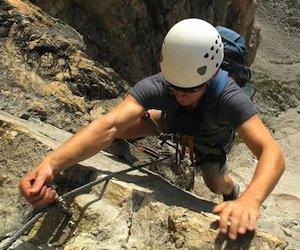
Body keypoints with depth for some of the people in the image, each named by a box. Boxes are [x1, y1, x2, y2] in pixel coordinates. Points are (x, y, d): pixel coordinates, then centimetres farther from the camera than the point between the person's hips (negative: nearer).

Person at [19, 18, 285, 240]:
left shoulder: (230, 97, -47)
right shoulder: (157, 86, -43)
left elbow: (272, 153, -57)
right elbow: (110, 124, -57)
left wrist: (250, 200, -78)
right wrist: (51, 163, -73)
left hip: (211, 138, -1)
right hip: (175, 121, 2)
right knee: (123, 130, -11)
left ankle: (234, 191, 45)